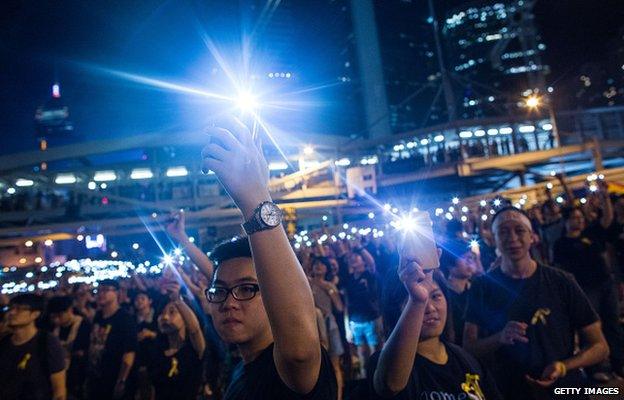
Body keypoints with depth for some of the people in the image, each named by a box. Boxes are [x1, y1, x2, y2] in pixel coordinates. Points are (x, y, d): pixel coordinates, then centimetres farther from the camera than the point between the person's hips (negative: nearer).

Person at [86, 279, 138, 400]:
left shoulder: (126, 319, -16)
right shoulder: (97, 316, 7)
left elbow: (129, 353, -21)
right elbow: (92, 346, 14)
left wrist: (121, 382, -23)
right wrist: (88, 376, 14)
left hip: (113, 383, -7)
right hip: (94, 381, 7)